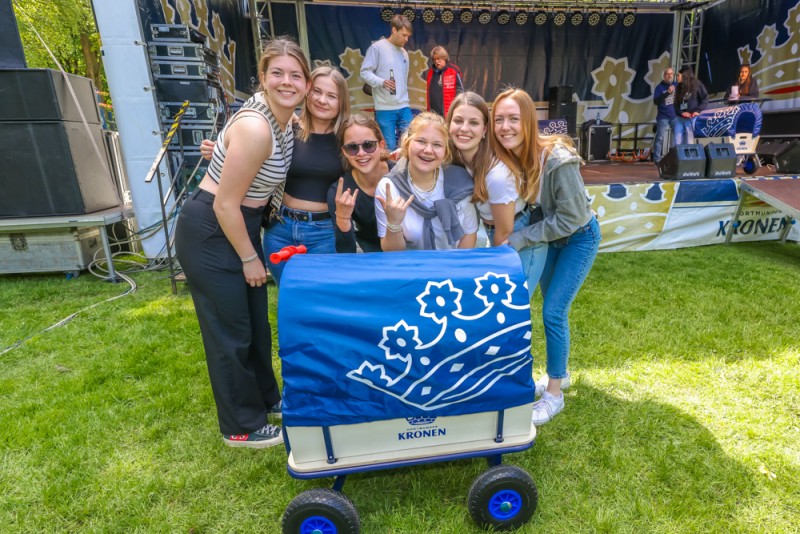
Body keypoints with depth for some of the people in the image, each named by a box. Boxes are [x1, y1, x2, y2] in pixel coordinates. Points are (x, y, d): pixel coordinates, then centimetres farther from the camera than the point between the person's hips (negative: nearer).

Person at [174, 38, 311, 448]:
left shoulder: (285, 120, 2)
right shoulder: (255, 127, -26)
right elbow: (225, 205, -23)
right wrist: (250, 259, -14)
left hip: (239, 226, 9)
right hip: (210, 234, -9)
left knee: (257, 321, 20)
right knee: (230, 332, 6)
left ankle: (266, 398, 43)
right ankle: (242, 427, 28)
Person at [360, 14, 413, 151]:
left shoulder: (404, 52, 18)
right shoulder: (377, 48, -3)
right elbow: (365, 73, -7)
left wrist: (405, 99, 18)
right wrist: (382, 82, -23)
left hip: (404, 107, 6)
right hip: (385, 108, -6)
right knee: (389, 147, -4)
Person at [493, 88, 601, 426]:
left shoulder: (557, 159, -31)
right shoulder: (502, 158, -15)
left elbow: (571, 217, -26)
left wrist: (519, 239, -26)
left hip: (579, 238, -6)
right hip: (549, 237, 6)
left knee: (553, 312, -7)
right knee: (552, 308, 15)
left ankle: (554, 393, 12)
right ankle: (560, 374, 37)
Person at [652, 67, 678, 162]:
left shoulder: (677, 85, 8)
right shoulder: (660, 87, -3)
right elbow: (655, 101, -15)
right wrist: (667, 93, -23)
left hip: (675, 116, 4)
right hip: (663, 117, -4)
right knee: (660, 138, -5)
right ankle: (657, 159, -2)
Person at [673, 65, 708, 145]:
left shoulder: (697, 84, 3)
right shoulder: (679, 87, 17)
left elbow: (705, 99, 0)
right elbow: (676, 104, 11)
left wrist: (698, 111, -12)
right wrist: (681, 113, -6)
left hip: (692, 118, -5)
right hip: (680, 118, 5)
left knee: (689, 143, -5)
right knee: (678, 143, 1)